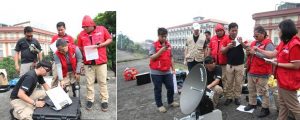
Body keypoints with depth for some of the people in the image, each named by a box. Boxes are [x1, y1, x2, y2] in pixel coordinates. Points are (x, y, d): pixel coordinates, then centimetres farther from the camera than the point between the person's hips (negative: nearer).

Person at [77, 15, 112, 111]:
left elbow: (110, 39, 5)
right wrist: (83, 56, -6)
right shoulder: (81, 34, 5)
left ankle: (104, 101, 16)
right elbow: (80, 48, 12)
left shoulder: (102, 29, -1)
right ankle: (90, 100, 24)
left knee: (102, 82, 6)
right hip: (88, 62, 2)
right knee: (89, 82, 9)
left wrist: (101, 44, -11)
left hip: (101, 61, -2)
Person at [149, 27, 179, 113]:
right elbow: (152, 58, -16)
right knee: (158, 89, 7)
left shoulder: (168, 45, 7)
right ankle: (159, 105, 22)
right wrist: (161, 50, -25)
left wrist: (173, 68, 16)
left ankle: (171, 101, 34)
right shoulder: (154, 45, -9)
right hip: (156, 72, -5)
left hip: (167, 71, 5)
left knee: (171, 87, 12)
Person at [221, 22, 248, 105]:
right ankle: (229, 97, 19)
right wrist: (228, 46, -21)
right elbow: (222, 51, -2)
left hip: (240, 65, 0)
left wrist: (241, 43, -29)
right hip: (229, 65, 0)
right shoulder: (226, 40, -1)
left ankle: (237, 97, 22)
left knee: (239, 82, 9)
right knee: (229, 82, 8)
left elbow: (247, 48, -11)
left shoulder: (241, 39, -2)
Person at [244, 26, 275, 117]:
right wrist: (248, 53, 0)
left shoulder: (268, 44, -9)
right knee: (251, 89, 17)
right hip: (251, 71, 8)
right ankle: (252, 104, 32)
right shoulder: (253, 43, 13)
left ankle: (265, 108, 13)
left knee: (263, 91, 1)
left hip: (261, 73, -8)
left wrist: (255, 52, -21)